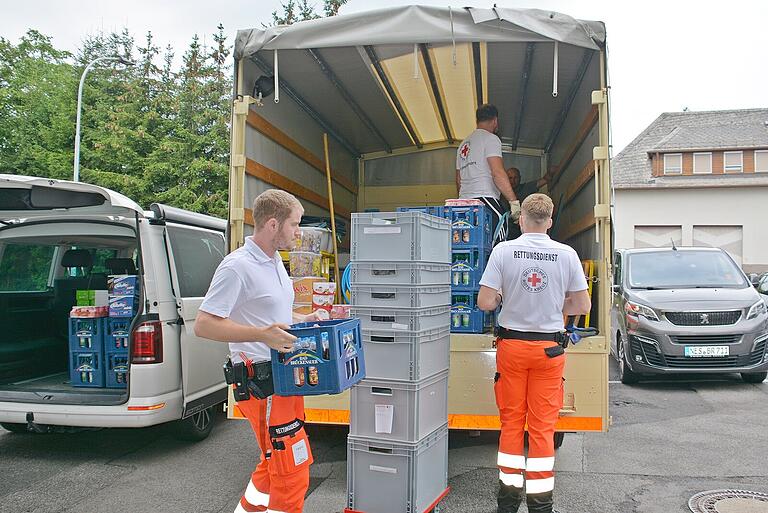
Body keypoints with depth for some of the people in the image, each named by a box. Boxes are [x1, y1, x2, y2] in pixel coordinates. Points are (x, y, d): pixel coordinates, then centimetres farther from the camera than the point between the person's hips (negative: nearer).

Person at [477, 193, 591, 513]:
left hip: (512, 344, 0)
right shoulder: (567, 255, -4)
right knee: (543, 426, 7)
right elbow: (582, 306, 1)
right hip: (549, 347, 1)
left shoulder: (503, 250, -8)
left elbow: (485, 302, -11)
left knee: (511, 421, 11)